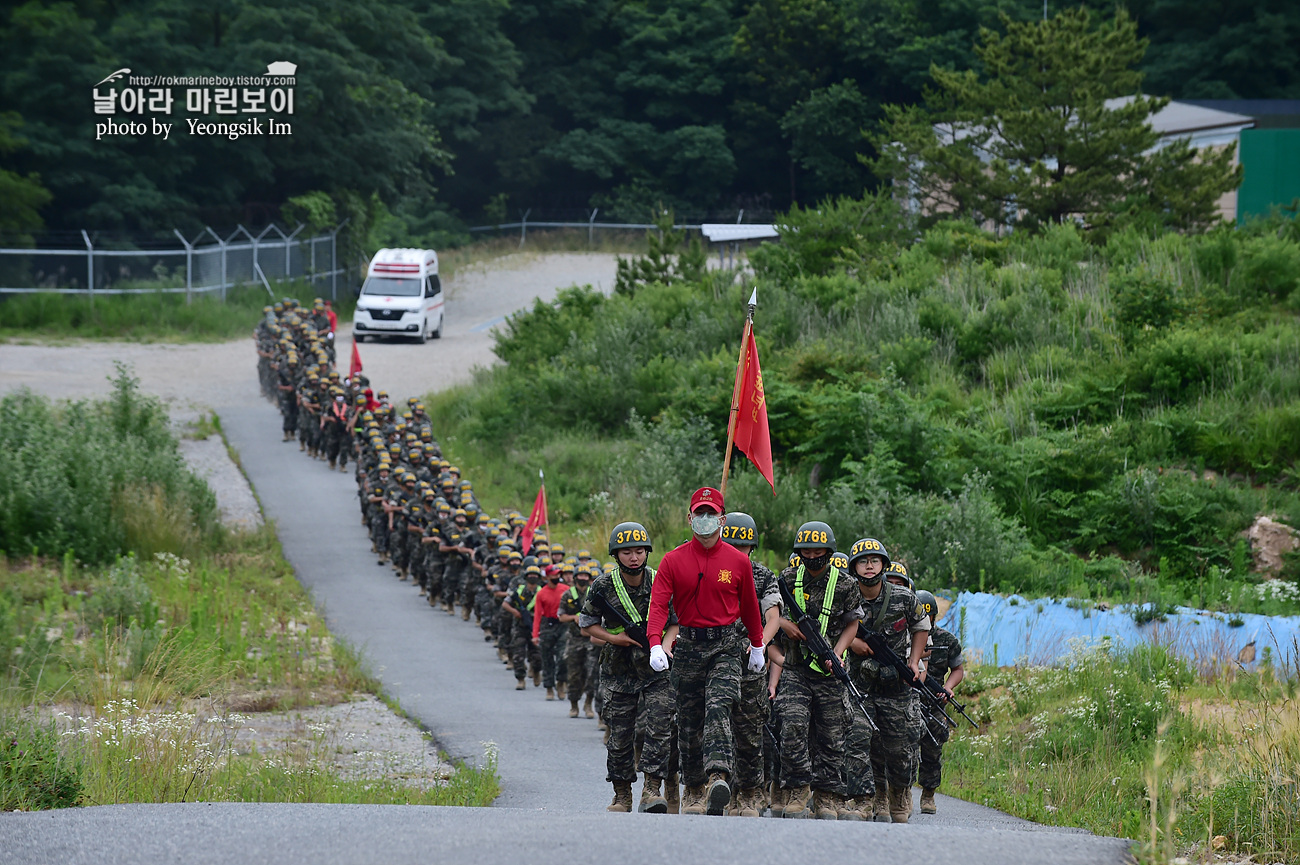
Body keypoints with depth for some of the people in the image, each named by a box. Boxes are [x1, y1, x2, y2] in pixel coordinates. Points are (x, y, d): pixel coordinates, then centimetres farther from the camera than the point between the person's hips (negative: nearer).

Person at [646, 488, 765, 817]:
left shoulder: (738, 561, 2)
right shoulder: (673, 561, 1)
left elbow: (750, 607, 14)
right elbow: (658, 605, -8)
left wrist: (757, 646, 21)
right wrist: (655, 644, -23)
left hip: (726, 645, -2)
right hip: (688, 645, 2)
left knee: (718, 707, -23)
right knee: (689, 721, 7)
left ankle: (719, 777, -37)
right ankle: (693, 790, 21)